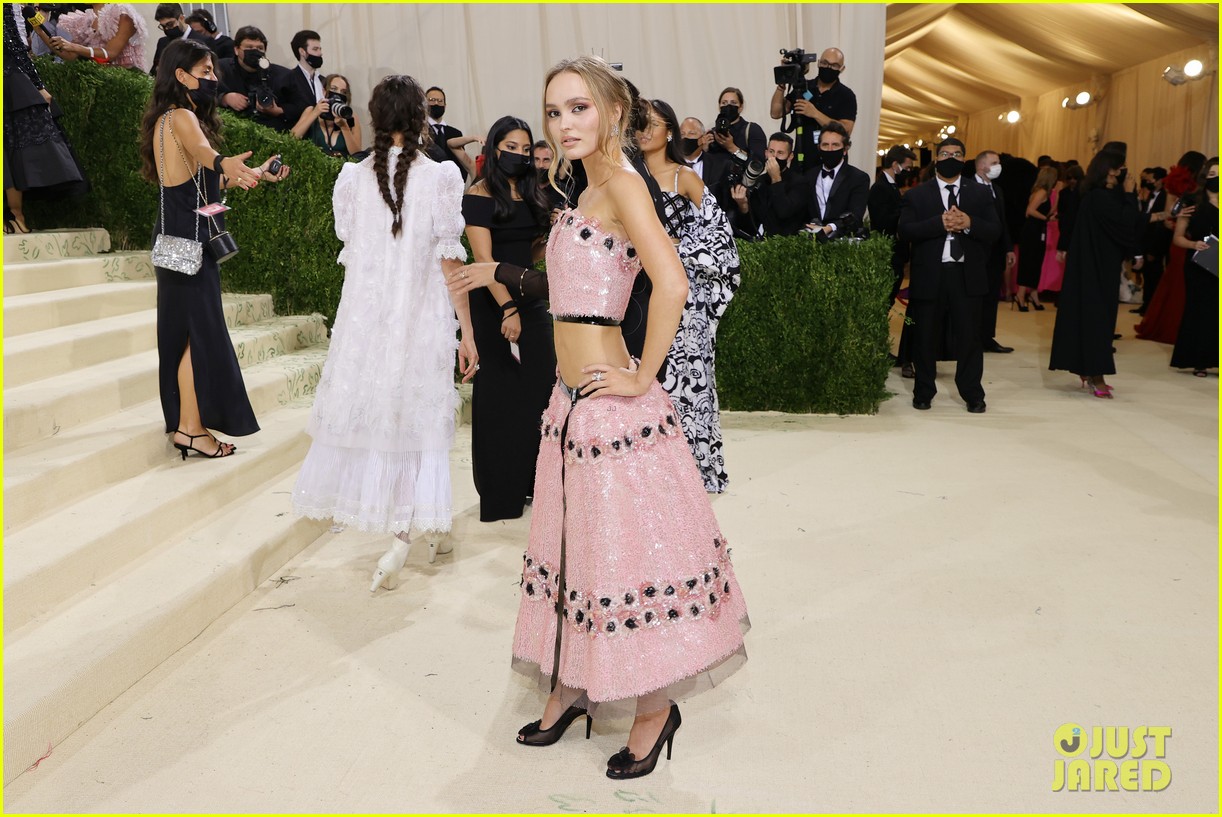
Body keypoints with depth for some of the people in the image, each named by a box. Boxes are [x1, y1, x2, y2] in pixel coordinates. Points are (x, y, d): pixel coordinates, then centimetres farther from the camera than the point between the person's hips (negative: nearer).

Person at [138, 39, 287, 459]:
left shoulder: (173, 118, 18)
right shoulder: (181, 117, -13)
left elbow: (205, 178, 24)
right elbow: (202, 150, -38)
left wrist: (254, 172, 29)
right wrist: (226, 164, -58)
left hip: (185, 238, 10)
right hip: (189, 239, -10)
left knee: (185, 331, 13)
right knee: (200, 331, -6)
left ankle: (185, 421, 22)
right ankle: (191, 427, 0)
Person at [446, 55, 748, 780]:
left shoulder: (621, 181, -13)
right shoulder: (592, 190, 15)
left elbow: (672, 284, -27)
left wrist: (642, 377, -20)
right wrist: (500, 274, 26)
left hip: (612, 404, -9)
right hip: (572, 399, 9)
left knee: (626, 550, 2)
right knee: (575, 545, 17)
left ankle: (655, 710, 21)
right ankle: (572, 689, 33)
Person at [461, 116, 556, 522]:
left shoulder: (530, 193, 14)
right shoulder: (479, 195, -6)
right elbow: (483, 258, -16)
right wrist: (508, 308, -24)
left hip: (531, 301, 6)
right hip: (494, 305, -6)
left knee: (539, 390, 4)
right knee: (500, 396, 0)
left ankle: (534, 481, 16)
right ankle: (501, 493, 11)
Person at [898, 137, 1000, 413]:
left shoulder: (979, 194, 12)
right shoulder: (917, 194, 7)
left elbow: (995, 232, 3)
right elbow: (905, 230, -8)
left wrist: (968, 223, -15)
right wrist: (940, 223, -19)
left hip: (967, 276, 1)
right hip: (929, 276, -1)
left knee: (969, 336, 3)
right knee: (925, 337, 6)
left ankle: (973, 394, 14)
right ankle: (923, 393, 20)